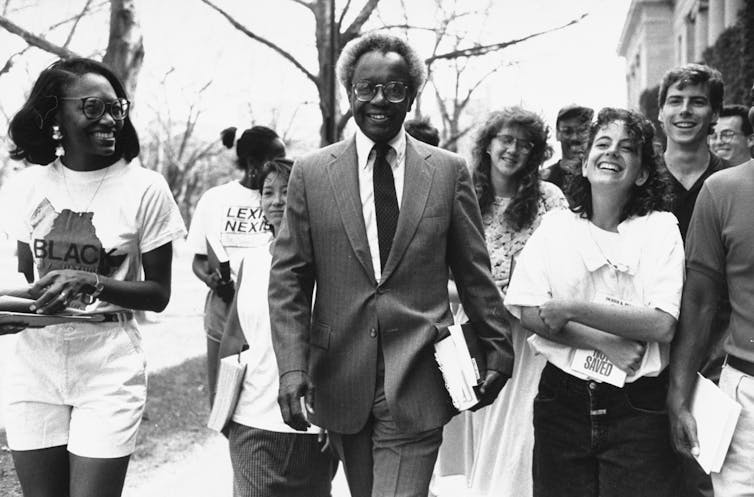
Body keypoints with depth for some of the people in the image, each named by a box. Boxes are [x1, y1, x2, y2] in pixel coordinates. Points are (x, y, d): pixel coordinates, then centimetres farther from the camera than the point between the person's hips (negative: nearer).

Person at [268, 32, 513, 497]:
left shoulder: (449, 171, 3)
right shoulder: (312, 173, 3)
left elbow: (474, 271, 9)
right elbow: (288, 279, 2)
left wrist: (498, 345, 13)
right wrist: (292, 367, -7)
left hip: (418, 384, -1)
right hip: (342, 383, 1)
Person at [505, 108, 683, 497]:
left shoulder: (660, 228, -1)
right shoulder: (555, 225, 4)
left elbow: (664, 325, -12)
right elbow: (529, 314, -4)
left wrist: (570, 309, -15)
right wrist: (605, 343, -14)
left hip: (637, 409, -2)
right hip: (562, 402, 2)